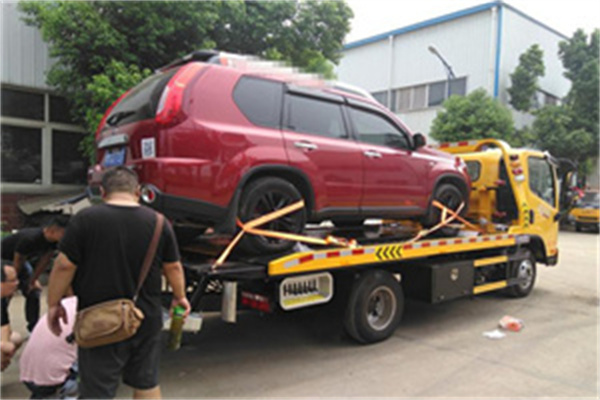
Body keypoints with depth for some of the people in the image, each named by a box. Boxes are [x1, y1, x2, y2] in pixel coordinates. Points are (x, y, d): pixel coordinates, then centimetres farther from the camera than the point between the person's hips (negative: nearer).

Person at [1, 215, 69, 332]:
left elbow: (45, 261, -7)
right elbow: (17, 263, -26)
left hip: (22, 259, 7)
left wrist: (32, 281, 0)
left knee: (33, 292, 1)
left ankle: (33, 328, 11)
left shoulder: (54, 241, -21)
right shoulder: (29, 239, -41)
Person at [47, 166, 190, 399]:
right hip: (147, 322, 3)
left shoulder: (85, 219, -12)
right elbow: (173, 268, 4)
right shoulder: (158, 222, -2)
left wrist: (54, 303, 4)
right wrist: (180, 297, 19)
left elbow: (64, 266, -11)